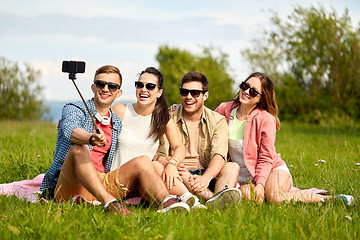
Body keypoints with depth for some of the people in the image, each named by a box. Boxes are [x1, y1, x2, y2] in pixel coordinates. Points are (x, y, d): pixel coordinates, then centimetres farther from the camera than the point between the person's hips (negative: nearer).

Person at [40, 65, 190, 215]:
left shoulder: (117, 124, 21)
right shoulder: (74, 109, 2)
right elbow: (71, 130, -22)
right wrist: (91, 138, -44)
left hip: (99, 185, 5)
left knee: (141, 162, -12)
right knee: (79, 148, -32)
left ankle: (165, 202, -40)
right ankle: (109, 203, -52)